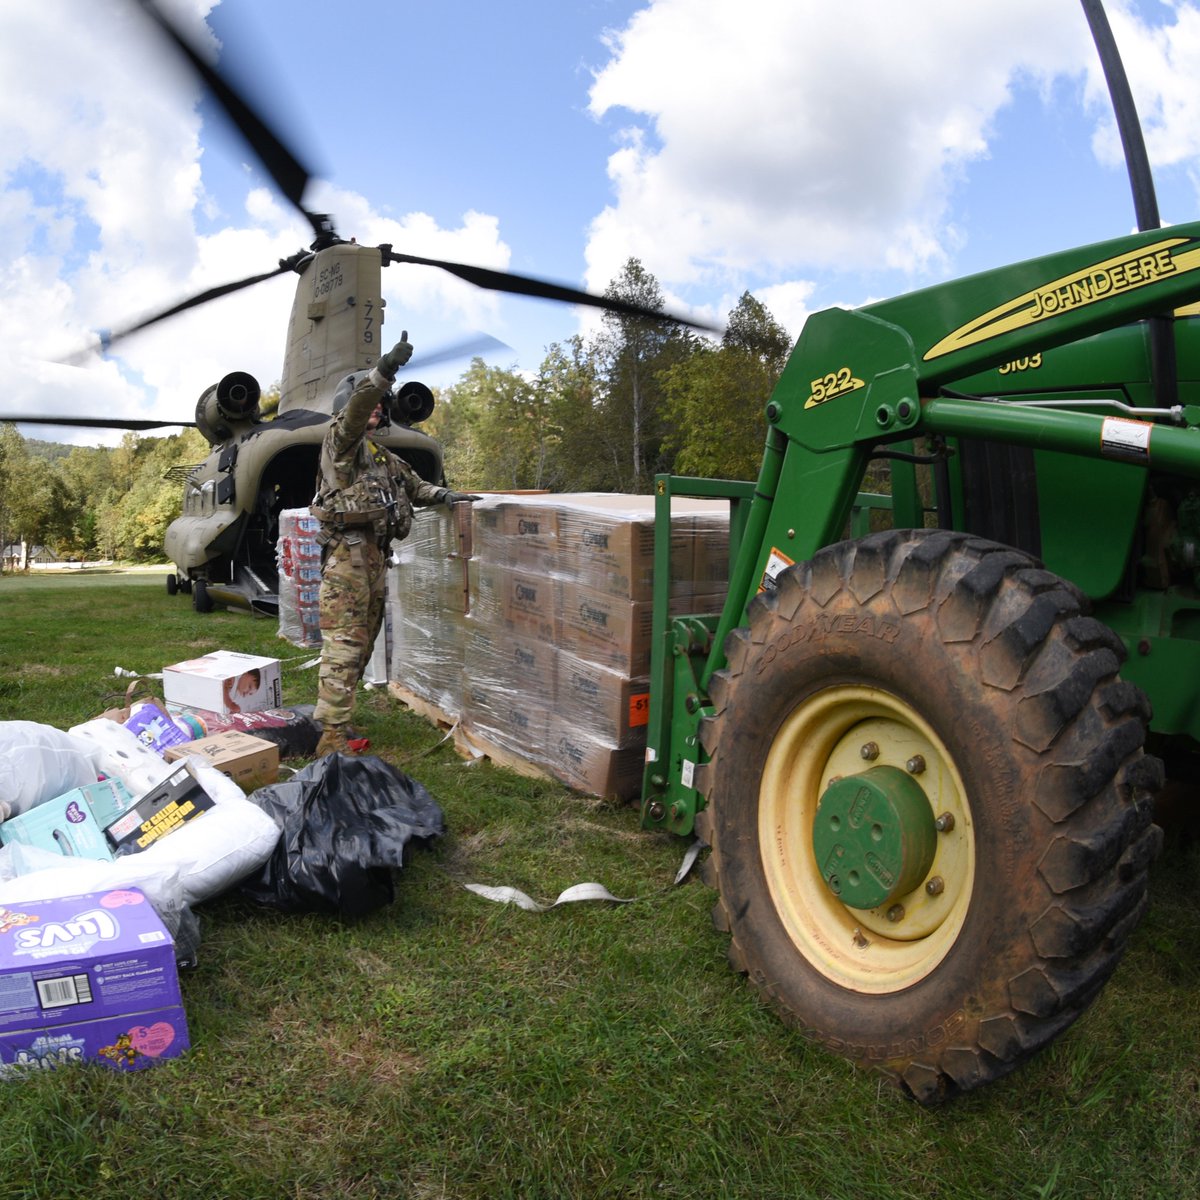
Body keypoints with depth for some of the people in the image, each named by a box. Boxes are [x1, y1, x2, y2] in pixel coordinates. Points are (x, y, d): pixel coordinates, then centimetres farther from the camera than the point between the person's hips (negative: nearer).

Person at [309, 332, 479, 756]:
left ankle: (335, 721, 17)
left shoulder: (382, 455, 25)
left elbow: (413, 484, 31)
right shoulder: (340, 439, -1)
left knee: (361, 646, 10)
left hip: (375, 555, 9)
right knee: (342, 647, -12)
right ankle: (332, 735, -11)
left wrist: (444, 495, 13)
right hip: (346, 555, -9)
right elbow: (353, 411, -21)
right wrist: (382, 371, -36)